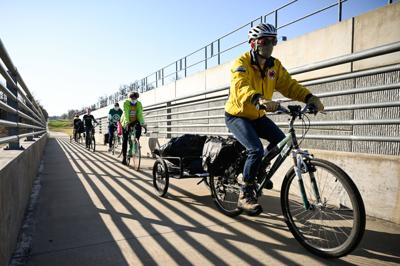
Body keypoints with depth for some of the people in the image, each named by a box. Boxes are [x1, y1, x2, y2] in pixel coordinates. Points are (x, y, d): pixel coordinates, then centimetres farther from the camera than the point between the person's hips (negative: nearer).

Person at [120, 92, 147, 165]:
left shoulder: (139, 104, -10)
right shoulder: (126, 103, -17)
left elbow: (140, 114, -21)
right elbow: (126, 113, -30)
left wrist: (142, 123, -36)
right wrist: (126, 123, -45)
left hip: (134, 121, 2)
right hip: (126, 123, -2)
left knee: (139, 127, -32)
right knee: (125, 140, -2)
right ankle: (124, 157, 9)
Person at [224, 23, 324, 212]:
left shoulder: (274, 65, 1)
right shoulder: (242, 63, -18)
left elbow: (289, 85, -8)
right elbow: (241, 87, -36)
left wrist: (309, 97, -26)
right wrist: (259, 100, -55)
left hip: (257, 116, 7)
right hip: (237, 115, -6)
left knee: (281, 141, -9)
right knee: (256, 150, -23)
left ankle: (258, 171, 16)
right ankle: (245, 195, -5)